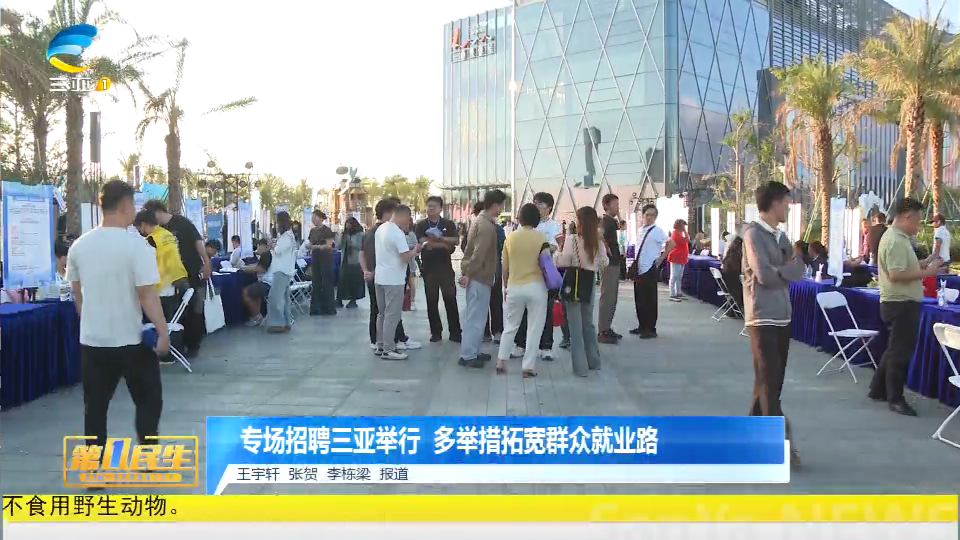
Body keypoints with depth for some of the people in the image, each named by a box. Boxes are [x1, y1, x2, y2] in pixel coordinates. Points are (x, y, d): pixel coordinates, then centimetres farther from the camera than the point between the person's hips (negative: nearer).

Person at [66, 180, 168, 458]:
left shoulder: (79, 246, 3)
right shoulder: (135, 245, -15)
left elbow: (78, 293, 13)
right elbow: (147, 294, -18)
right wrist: (163, 332, -13)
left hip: (92, 340, 5)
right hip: (131, 340, -5)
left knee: (95, 406, 12)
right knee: (148, 402, 9)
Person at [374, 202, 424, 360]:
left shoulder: (380, 229, 9)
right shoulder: (398, 233, -18)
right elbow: (406, 257, -20)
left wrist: (410, 250, 16)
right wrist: (416, 250, -1)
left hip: (380, 277, 9)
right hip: (393, 279, -9)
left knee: (382, 313, 16)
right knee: (392, 315, -2)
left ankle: (380, 346, 22)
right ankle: (388, 350, 1)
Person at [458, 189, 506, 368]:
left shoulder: (479, 220, 13)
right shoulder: (487, 226, -20)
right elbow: (479, 254, -24)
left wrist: (465, 271, 16)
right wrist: (468, 274, -19)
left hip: (476, 275, 10)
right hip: (480, 277, -10)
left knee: (474, 316, 15)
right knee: (475, 317, -5)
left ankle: (473, 351, 23)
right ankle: (468, 356, 0)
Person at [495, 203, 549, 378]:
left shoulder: (510, 237, 1)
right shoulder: (541, 237, -6)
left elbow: (505, 266, 6)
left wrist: (505, 286, 16)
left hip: (514, 287, 3)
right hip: (536, 287, -3)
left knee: (510, 327, 17)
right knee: (534, 328, 5)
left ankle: (501, 361, 15)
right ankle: (528, 367, 4)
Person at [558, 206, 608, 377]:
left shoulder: (571, 240, -16)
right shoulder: (598, 243, 0)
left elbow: (562, 263, -15)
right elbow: (604, 264, 13)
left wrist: (560, 248, -2)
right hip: (589, 285, 5)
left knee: (576, 326, 2)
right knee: (588, 323, 20)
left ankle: (580, 366, 4)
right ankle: (593, 360, 29)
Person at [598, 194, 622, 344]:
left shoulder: (611, 221, 16)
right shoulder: (606, 221, -14)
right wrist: (607, 251, -23)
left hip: (614, 263, 10)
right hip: (609, 264, -10)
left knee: (612, 297, 14)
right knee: (607, 296, -8)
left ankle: (607, 328, 20)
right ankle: (603, 332, -6)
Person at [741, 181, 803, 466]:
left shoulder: (781, 235, 15)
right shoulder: (754, 233, -11)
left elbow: (798, 269, 8)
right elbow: (765, 275, -19)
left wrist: (781, 270, -11)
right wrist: (787, 268, -2)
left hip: (782, 315, 8)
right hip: (762, 316, -8)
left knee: (772, 378, 12)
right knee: (768, 379, -6)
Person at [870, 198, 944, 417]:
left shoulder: (897, 237, 14)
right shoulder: (896, 241, -20)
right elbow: (896, 275, -27)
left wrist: (922, 264, 10)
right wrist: (925, 273, -23)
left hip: (900, 302, 11)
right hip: (901, 303, -11)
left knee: (895, 349, 18)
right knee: (900, 352, -4)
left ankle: (878, 390, 27)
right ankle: (895, 399, 3)